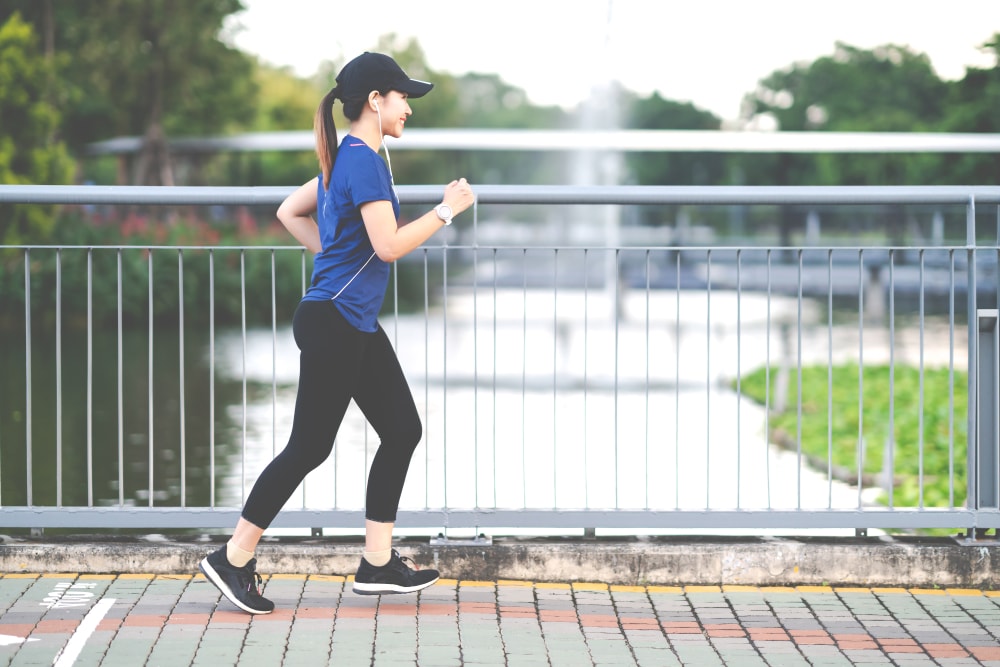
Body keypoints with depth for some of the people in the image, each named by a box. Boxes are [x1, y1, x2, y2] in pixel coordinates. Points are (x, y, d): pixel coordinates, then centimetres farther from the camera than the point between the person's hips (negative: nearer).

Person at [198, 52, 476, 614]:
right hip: (333, 323, -11)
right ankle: (233, 559, 3)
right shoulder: (364, 161, -16)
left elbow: (289, 212, 23)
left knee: (403, 430, 10)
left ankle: (378, 563, 13)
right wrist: (447, 210, -12)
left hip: (358, 324, 11)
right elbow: (389, 245, -22)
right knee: (310, 447, -5)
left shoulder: (345, 159, 14)